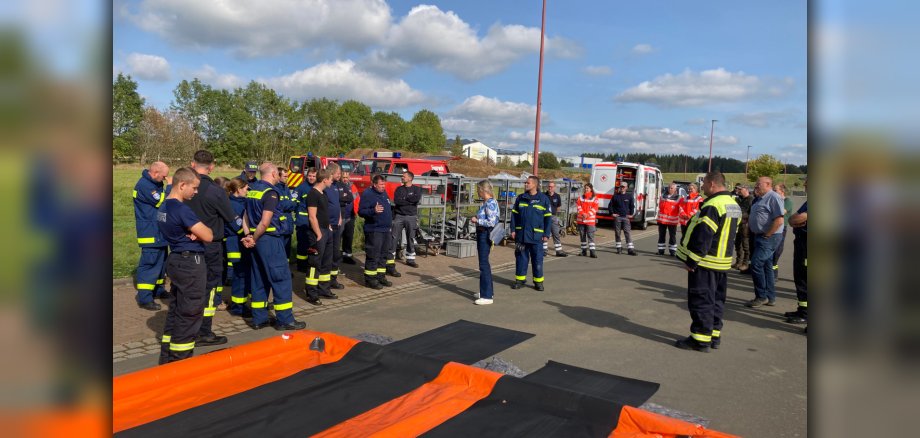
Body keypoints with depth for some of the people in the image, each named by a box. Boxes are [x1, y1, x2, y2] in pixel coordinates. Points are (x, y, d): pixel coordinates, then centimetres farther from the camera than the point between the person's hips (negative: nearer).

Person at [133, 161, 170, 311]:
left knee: (160, 262, 19)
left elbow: (161, 201, 17)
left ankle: (158, 289, 33)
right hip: (150, 234, -10)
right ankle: (144, 298, -5)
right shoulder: (144, 185, -19)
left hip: (158, 232, 10)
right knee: (149, 264, -9)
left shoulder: (154, 184, 13)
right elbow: (162, 202, -21)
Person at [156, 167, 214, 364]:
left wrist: (195, 233, -8)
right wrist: (204, 230, 1)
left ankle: (167, 359, 26)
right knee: (189, 313, -1)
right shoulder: (182, 209, -20)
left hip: (176, 260, 10)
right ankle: (180, 361, 6)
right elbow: (208, 236, -21)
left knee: (176, 310, 17)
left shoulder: (164, 207, 9)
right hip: (191, 263, -10)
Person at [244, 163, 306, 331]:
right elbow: (265, 223, -20)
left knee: (259, 279, 13)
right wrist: (253, 239, -9)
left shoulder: (251, 189, 10)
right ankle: (285, 319, 2)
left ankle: (259, 318, 18)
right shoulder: (270, 193, -15)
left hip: (256, 239, 9)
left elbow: (246, 215, 11)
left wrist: (248, 235, 4)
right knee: (281, 278, -1)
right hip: (269, 239, -9)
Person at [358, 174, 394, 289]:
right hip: (374, 231, -8)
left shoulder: (384, 193, 14)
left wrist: (390, 225, 23)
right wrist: (373, 211, -33)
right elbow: (361, 211, -17)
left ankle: (381, 276, 23)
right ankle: (369, 279, 2)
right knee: (373, 255, -5)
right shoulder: (367, 194, -11)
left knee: (383, 255, 13)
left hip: (386, 230, 8)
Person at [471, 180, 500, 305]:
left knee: (484, 264, -7)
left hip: (485, 235, -10)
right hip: (482, 234, 10)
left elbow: (491, 222, -24)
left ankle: (487, 296, -3)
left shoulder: (490, 204, -18)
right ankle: (486, 291, 31)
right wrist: (477, 218, 6)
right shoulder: (486, 202, 11)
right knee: (484, 263, 18)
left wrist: (477, 220, -15)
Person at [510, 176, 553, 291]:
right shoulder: (520, 198, 6)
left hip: (536, 235, -2)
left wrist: (546, 234, -4)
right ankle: (520, 279, 19)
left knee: (537, 259, 3)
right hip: (521, 234, 2)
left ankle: (538, 281, 15)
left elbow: (548, 218, 0)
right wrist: (513, 229, 3)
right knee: (521, 257, 8)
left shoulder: (544, 199, -1)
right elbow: (514, 214, 11)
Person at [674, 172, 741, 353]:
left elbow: (702, 237, -23)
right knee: (716, 300, 16)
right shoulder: (734, 205, 12)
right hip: (724, 262, 10)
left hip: (705, 263, -9)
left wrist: (691, 261, -18)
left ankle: (701, 339, 3)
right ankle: (714, 335, 24)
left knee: (700, 301, -2)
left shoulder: (712, 206, -20)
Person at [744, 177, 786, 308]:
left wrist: (767, 235, -18)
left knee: (756, 264, -12)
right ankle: (770, 297, 21)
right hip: (759, 237, 10)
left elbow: (779, 220, -22)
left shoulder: (773, 197, -14)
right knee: (766, 266, 13)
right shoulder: (761, 199, 15)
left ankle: (761, 296, -2)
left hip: (769, 237, -10)